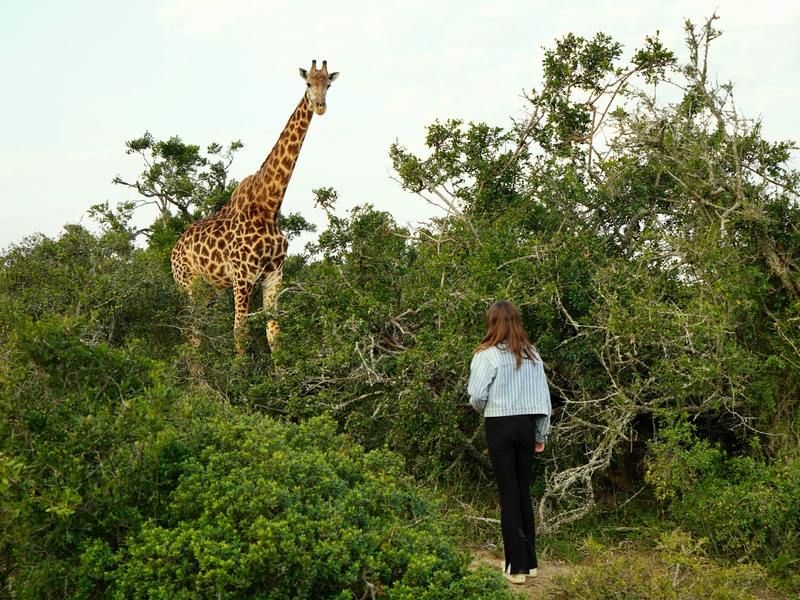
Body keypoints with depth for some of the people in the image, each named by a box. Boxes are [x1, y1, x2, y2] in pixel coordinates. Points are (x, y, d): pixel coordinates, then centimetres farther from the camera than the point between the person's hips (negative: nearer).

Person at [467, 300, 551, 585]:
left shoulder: (487, 355, -10)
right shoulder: (532, 354, 5)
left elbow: (477, 396, -15)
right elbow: (544, 396, 7)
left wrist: (485, 409, 9)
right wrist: (542, 434, 15)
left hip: (500, 426, -4)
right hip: (527, 424, 4)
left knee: (508, 492, 2)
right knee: (524, 491, 14)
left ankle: (517, 566, 5)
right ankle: (530, 561, 20)